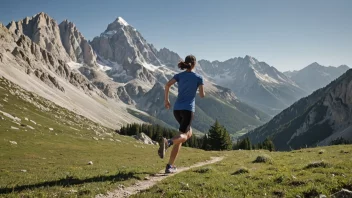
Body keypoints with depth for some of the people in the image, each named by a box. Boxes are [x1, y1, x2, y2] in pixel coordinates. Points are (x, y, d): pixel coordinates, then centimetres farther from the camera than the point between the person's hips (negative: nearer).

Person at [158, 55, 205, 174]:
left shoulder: (179, 75, 10)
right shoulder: (198, 78, 1)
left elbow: (167, 85, -6)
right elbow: (202, 95, -1)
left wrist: (166, 100, 4)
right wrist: (201, 92, 23)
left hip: (177, 109, 5)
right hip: (188, 109, -5)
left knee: (189, 133, 21)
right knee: (182, 136, -8)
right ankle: (168, 142, -45)